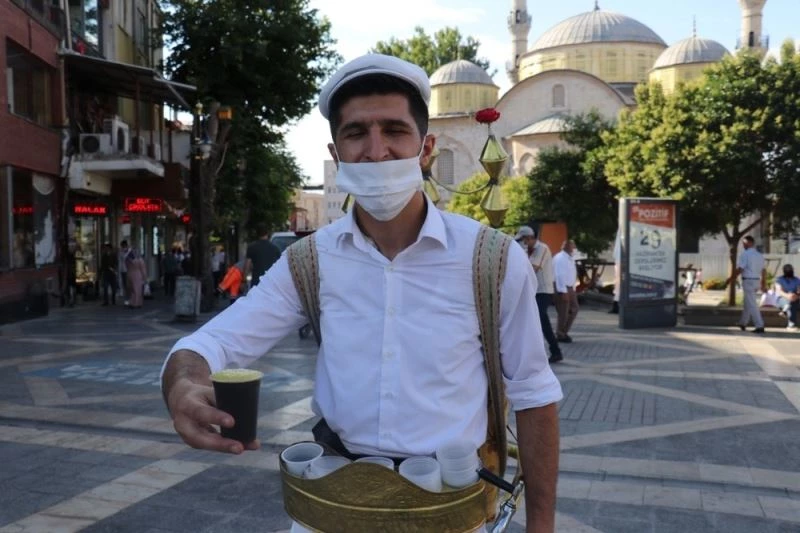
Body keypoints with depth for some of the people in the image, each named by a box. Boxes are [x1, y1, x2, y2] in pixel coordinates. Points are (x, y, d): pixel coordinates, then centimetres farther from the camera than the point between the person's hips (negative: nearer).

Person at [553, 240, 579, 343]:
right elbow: (560, 275, -22)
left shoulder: (570, 258, 14)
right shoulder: (560, 258, -16)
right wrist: (563, 291, -25)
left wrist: (572, 289, 16)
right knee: (563, 313, -3)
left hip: (569, 288, 10)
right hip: (562, 289, -10)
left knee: (573, 310, 14)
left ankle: (564, 332, 24)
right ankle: (560, 335, 10)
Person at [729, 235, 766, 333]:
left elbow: (739, 269, -16)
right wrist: (764, 284, 17)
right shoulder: (759, 255, 11)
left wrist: (732, 278, -4)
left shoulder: (745, 254, -13)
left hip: (748, 281, -8)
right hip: (757, 281, 8)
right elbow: (763, 271, 12)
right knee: (748, 302, 20)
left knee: (752, 304, -6)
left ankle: (759, 326, -9)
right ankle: (743, 323, 30)